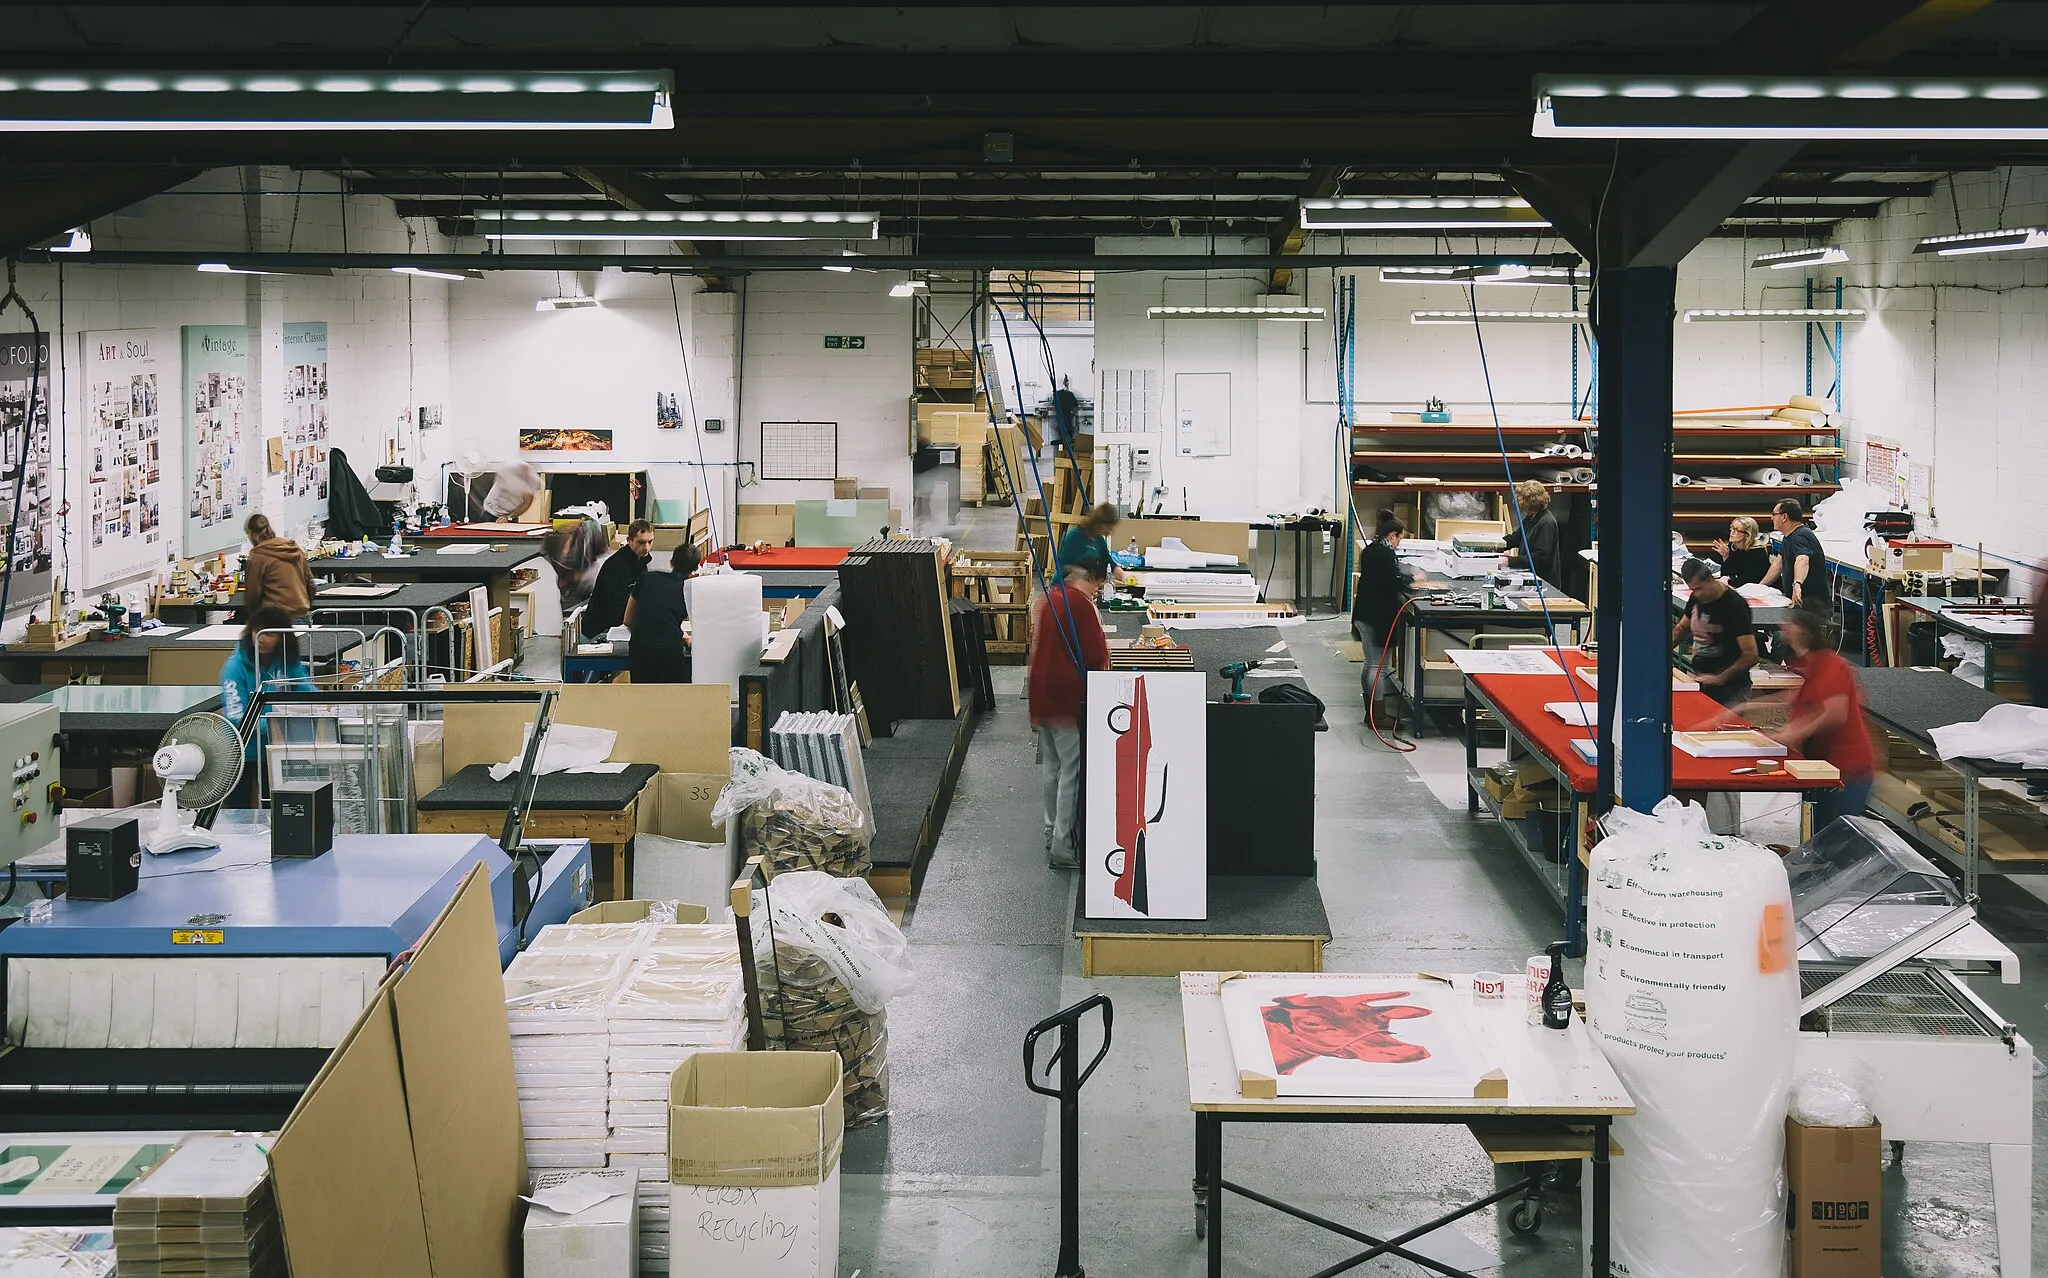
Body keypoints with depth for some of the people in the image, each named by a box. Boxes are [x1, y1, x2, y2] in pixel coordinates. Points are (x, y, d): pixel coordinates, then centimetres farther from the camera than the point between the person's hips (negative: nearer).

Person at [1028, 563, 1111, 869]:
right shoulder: (1081, 604, -17)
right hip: (1068, 698, -9)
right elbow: (1098, 657, -18)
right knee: (1072, 771, -3)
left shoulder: (1048, 597, 9)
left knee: (1051, 766, 18)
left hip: (1041, 693, 9)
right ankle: (1064, 847, -1)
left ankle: (1053, 832, 29)